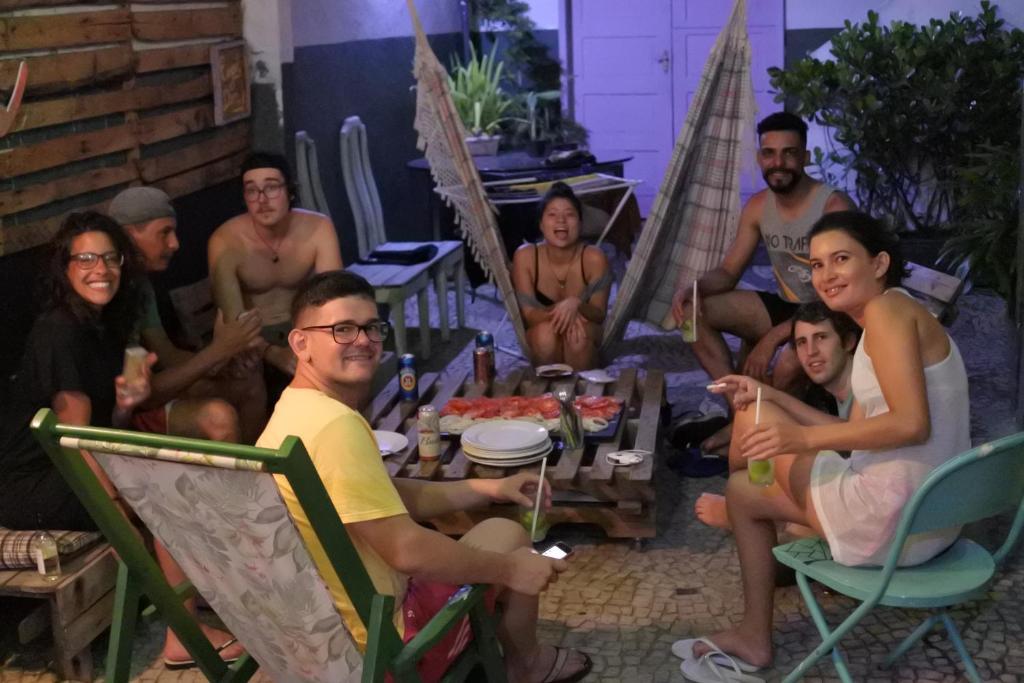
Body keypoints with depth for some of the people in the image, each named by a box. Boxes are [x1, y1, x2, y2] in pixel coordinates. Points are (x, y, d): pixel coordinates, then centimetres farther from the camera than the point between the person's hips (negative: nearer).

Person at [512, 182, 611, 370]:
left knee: (579, 332, -32)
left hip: (584, 347, 0)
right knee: (545, 331, -31)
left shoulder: (594, 258, -20)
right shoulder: (525, 256, -17)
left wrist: (576, 304, -37)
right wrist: (559, 310, -37)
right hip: (543, 343, 1)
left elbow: (600, 315, -15)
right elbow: (528, 315, -16)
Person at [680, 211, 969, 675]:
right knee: (743, 489, 23)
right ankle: (754, 636, 33)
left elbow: (911, 424, -25)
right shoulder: (887, 317, 16)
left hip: (892, 516, -10)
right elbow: (860, 432, 14)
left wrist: (805, 437, -20)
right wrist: (767, 395, 15)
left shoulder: (887, 309, -14)